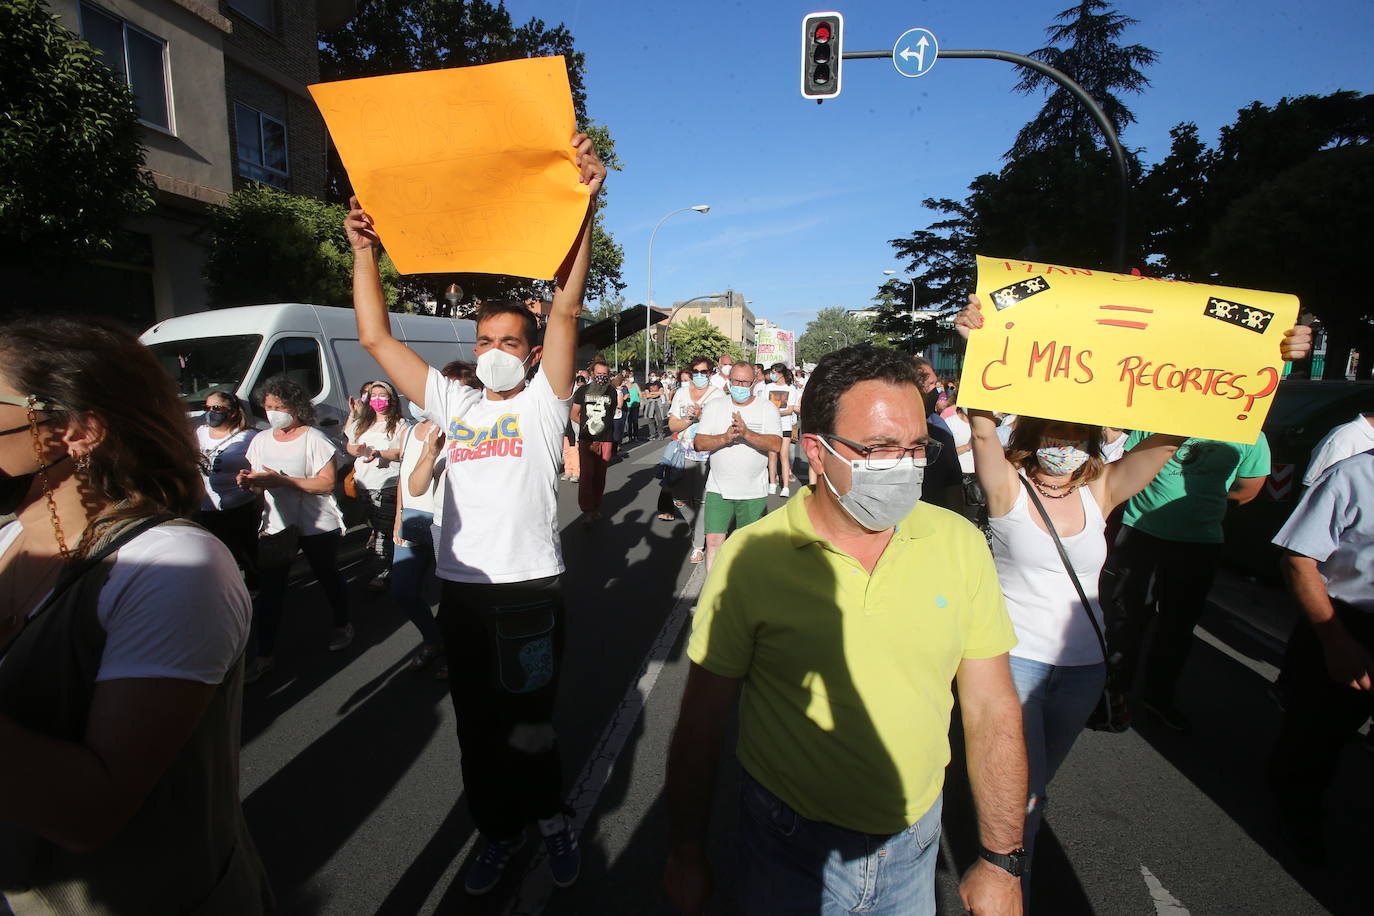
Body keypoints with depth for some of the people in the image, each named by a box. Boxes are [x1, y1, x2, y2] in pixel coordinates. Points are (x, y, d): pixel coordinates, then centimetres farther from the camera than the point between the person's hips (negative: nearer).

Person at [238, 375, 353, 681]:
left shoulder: (314, 438, -10)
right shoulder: (260, 441, 9)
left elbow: (326, 483, -17)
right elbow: (259, 486, 14)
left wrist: (281, 480, -25)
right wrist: (250, 483, -10)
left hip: (318, 525, -4)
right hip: (276, 525, 4)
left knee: (328, 577, 12)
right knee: (269, 589, 1)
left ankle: (342, 625, 35)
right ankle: (265, 653, 10)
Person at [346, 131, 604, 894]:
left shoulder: (543, 402, -1)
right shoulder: (452, 402, 10)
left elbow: (566, 309, -13)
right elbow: (375, 338, 10)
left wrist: (584, 204, -20)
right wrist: (364, 251, 3)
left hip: (529, 587, -4)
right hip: (460, 589, 4)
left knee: (529, 724, 9)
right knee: (477, 724, 17)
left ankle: (549, 817, 36)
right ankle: (499, 828, 37)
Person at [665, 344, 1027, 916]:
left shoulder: (960, 544, -11)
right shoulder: (750, 558, -20)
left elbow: (991, 712, -3)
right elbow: (701, 723, -10)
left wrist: (1000, 862, 0)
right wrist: (686, 854, -1)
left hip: (914, 843, 3)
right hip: (788, 851, -2)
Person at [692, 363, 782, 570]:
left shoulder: (767, 408, 0)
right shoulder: (714, 406, 4)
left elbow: (776, 444, -14)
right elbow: (699, 443, -4)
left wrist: (746, 433, -28)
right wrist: (724, 438, -21)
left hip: (754, 492, 0)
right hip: (718, 489, 1)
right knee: (713, 542, -4)